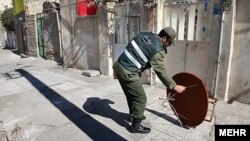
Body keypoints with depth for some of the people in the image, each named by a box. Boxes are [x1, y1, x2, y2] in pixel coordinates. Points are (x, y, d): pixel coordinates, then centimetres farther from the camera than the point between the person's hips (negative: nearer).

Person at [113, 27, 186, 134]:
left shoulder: (145, 35, 10)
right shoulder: (158, 50, -14)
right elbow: (161, 72, -11)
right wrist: (174, 86, -3)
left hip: (118, 66, 9)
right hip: (128, 73, -9)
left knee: (131, 95, 26)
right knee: (141, 98, 6)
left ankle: (133, 115, 46)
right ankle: (135, 125, 20)